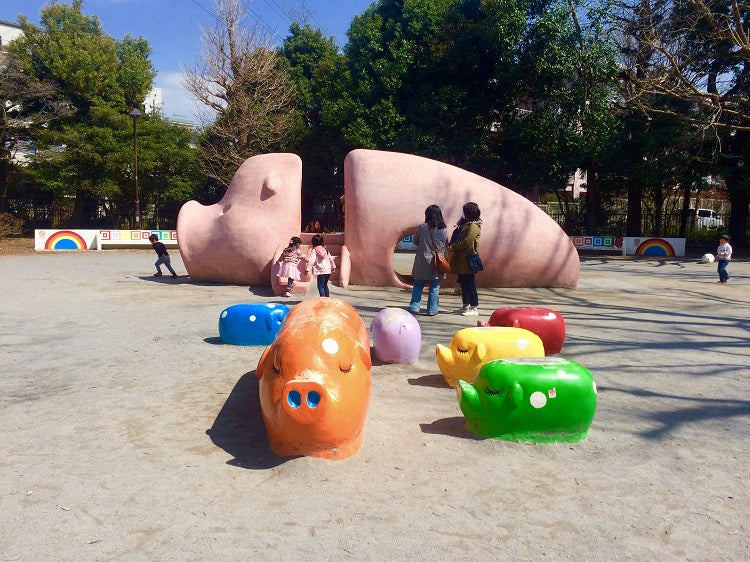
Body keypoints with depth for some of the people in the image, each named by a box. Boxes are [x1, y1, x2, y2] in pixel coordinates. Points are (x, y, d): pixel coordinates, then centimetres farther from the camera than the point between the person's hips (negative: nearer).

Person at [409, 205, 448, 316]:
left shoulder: (422, 227, -9)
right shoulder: (444, 230, -4)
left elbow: (415, 241, 2)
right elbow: (446, 244, 7)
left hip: (422, 262, -1)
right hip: (437, 263, 1)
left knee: (418, 285, 11)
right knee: (434, 287, 8)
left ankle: (414, 307, 6)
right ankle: (432, 310, 11)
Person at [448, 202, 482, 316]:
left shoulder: (473, 227, -13)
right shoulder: (466, 225, 17)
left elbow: (466, 242, -20)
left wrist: (453, 247, -11)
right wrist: (452, 245, 3)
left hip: (468, 261, -10)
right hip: (461, 260, 10)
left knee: (469, 284, -6)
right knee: (463, 284, 14)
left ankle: (474, 308, -2)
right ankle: (466, 306, 23)